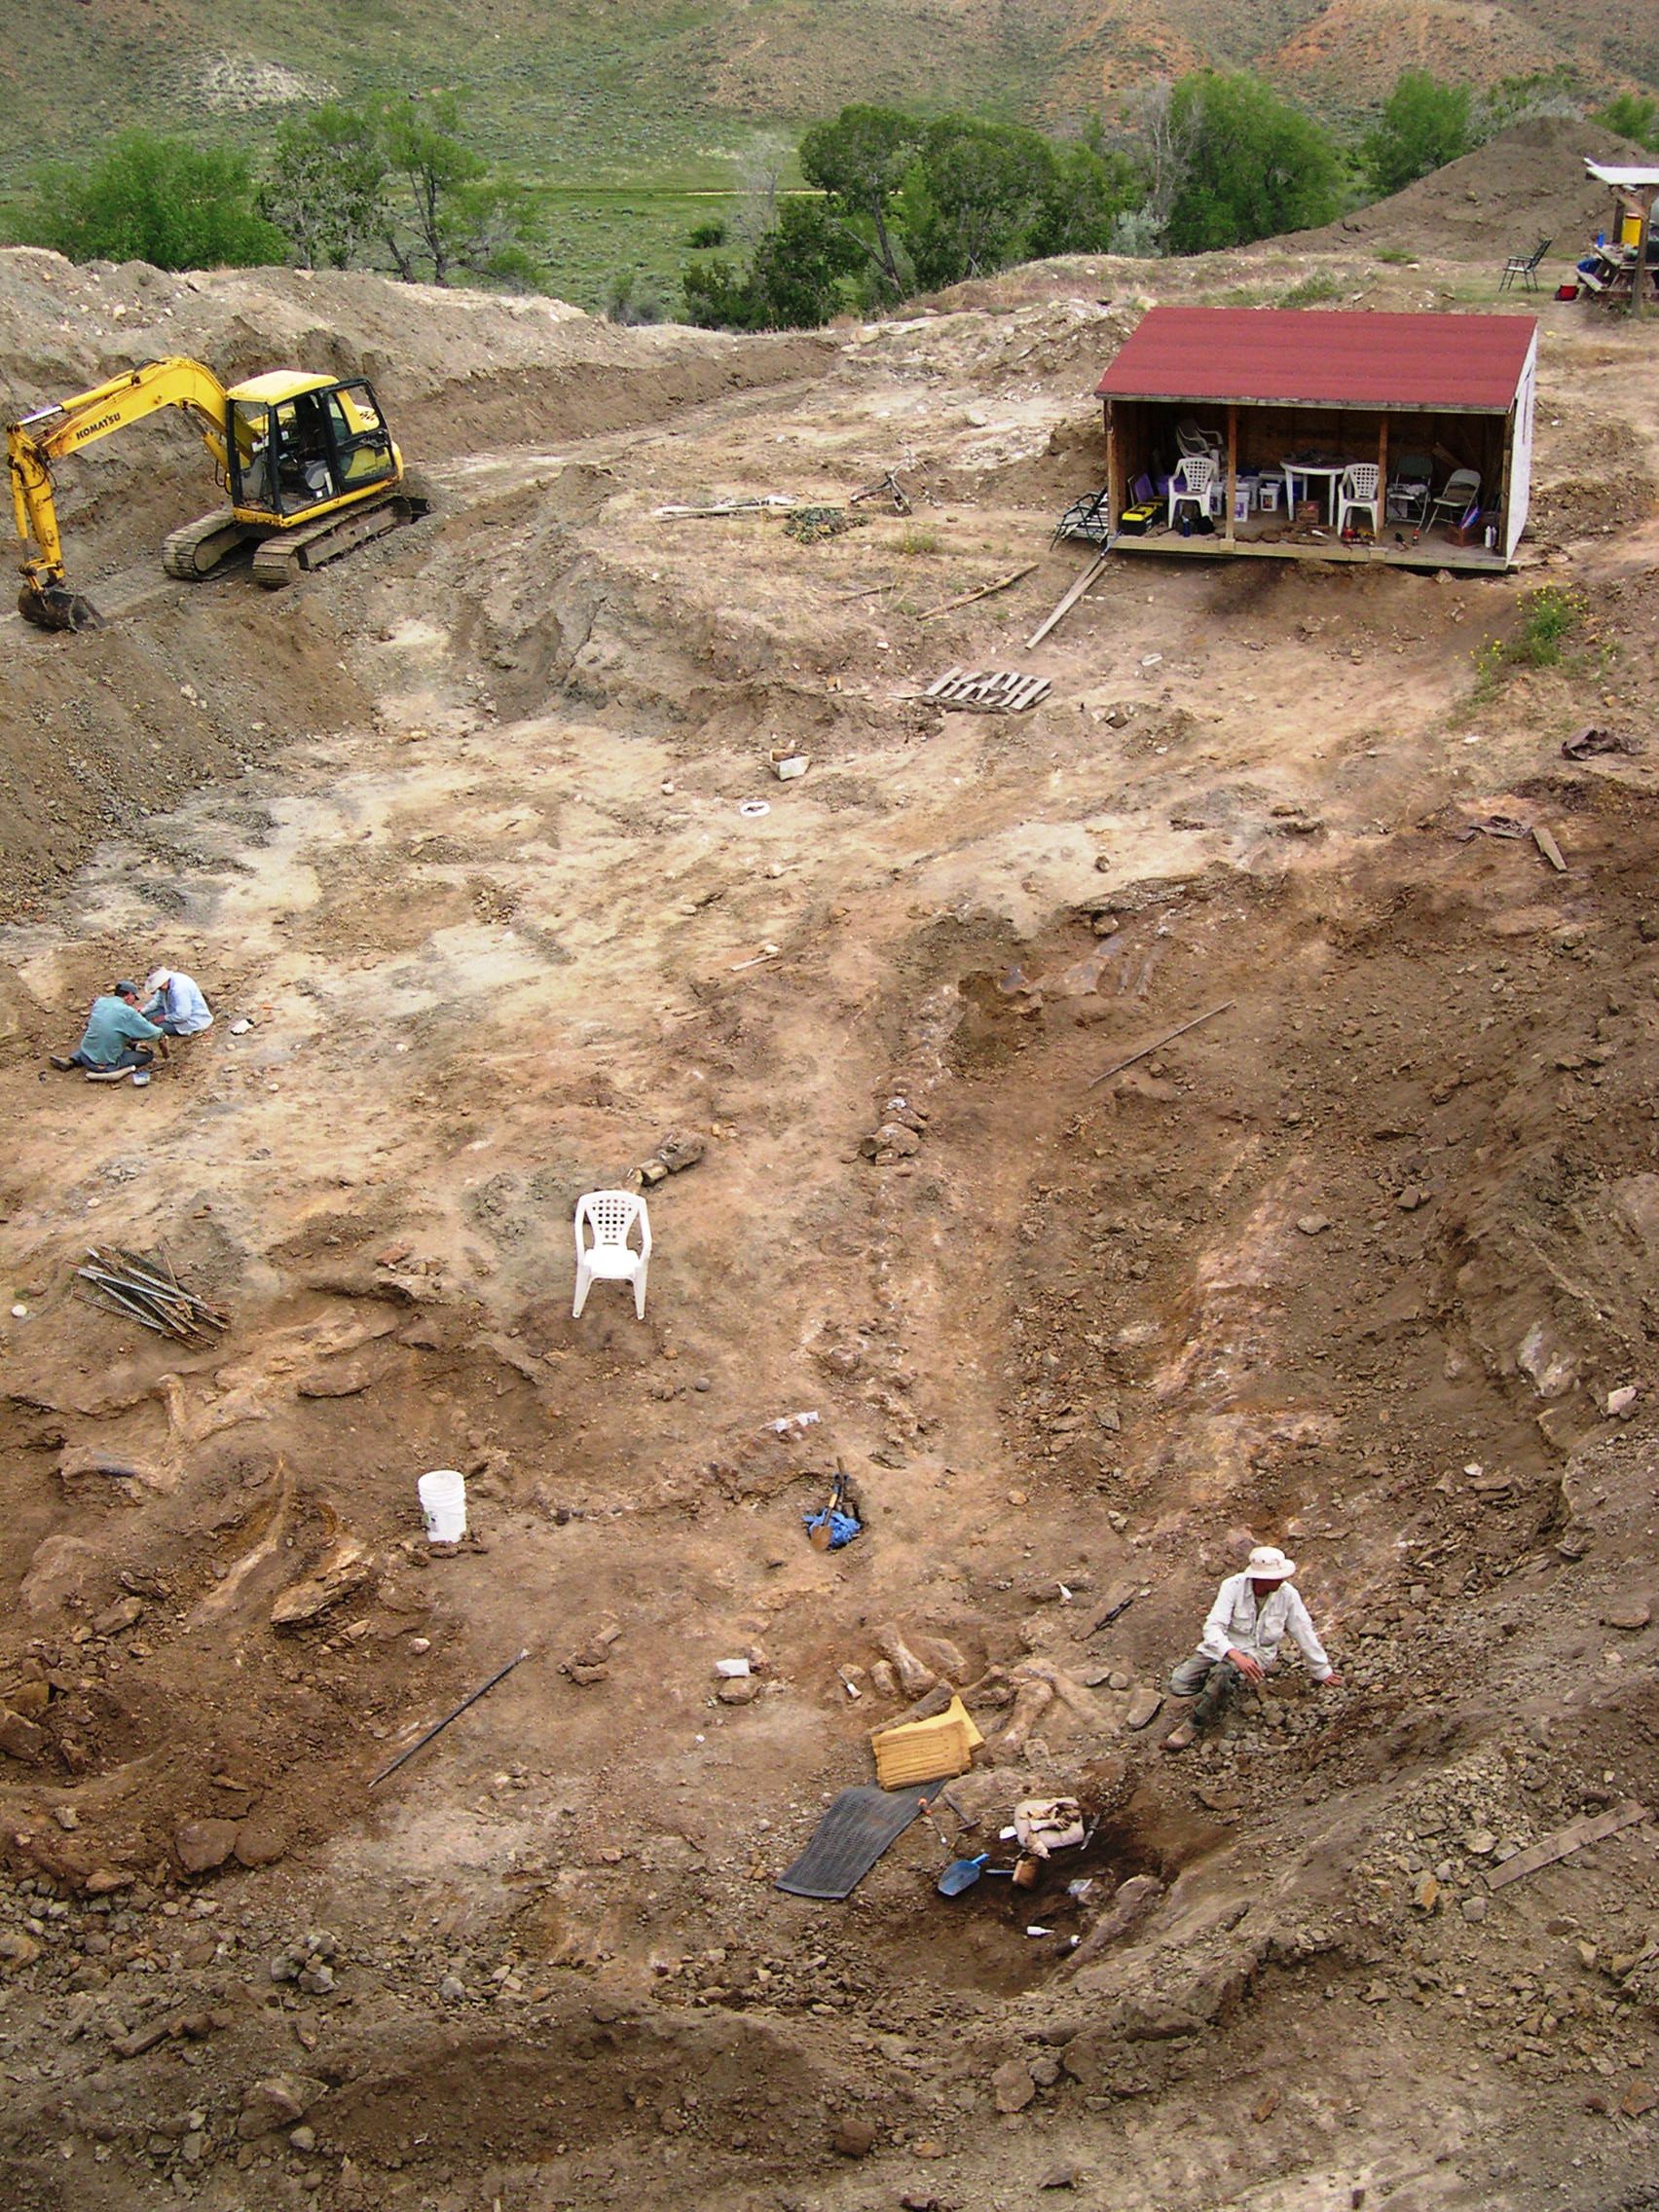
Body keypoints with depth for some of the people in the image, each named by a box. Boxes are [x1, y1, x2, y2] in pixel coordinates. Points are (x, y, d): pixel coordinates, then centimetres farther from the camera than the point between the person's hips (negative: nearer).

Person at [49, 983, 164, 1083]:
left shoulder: (100, 1002, 3)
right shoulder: (128, 1012, -14)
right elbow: (153, 1034, -10)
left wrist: (132, 1045, 15)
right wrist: (160, 1031, 12)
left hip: (86, 1058, 7)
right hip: (107, 1063, -7)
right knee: (148, 1054, 2)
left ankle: (72, 1060, 12)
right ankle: (107, 1071, -15)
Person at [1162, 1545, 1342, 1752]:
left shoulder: (1288, 1595, -13)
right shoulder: (1233, 1587, -19)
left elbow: (1304, 1634, 1)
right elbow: (1213, 1627, -25)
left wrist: (1322, 1671, 10)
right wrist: (1236, 1655, -41)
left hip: (1258, 1653, -1)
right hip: (1224, 1646, 1)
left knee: (1223, 1673, -35)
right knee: (1179, 1683, -17)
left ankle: (1193, 1724, -13)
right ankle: (1223, 1693, 12)